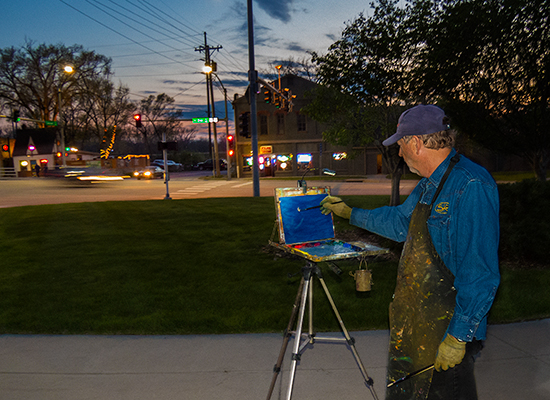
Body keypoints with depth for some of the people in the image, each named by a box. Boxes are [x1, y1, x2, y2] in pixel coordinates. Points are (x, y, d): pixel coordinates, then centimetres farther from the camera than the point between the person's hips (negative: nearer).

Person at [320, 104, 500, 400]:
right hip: (414, 320, 9)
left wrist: (458, 337, -23)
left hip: (447, 331, -9)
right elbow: (400, 221, 25)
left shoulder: (472, 187, -24)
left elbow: (480, 274, -26)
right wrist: (350, 213, 29)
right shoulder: (429, 184, 8)